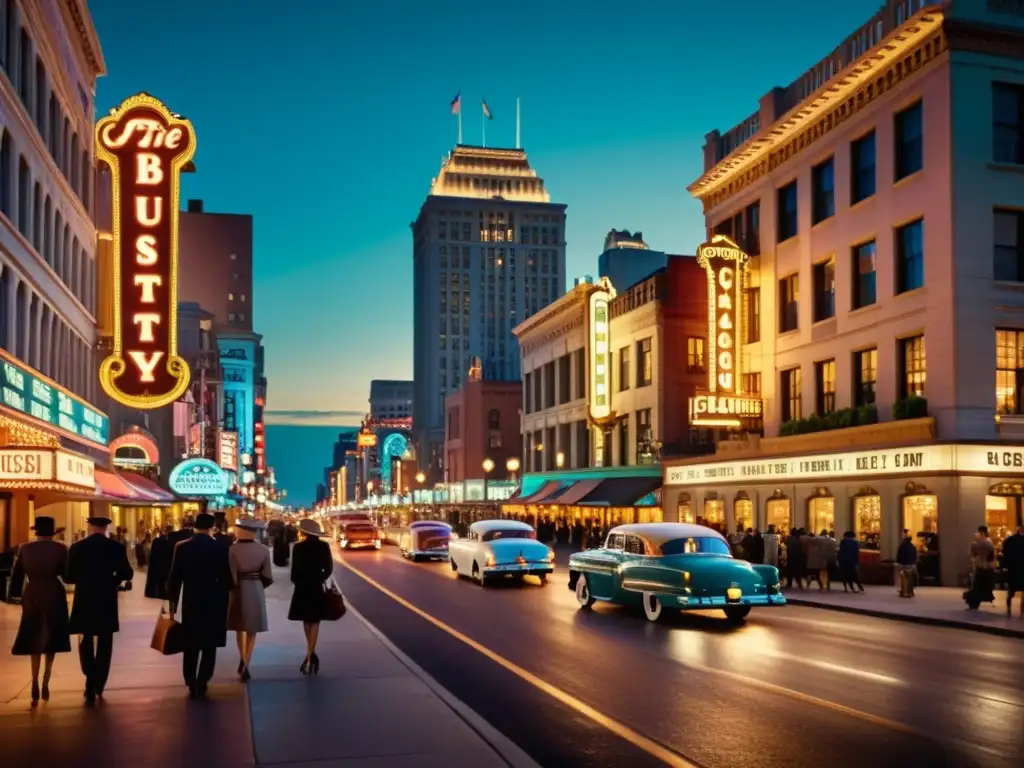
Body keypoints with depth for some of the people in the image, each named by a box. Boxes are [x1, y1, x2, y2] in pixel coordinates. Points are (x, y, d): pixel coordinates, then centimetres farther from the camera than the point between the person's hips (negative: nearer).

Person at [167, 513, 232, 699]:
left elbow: (175, 578, -2)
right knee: (209, 646, 6)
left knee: (191, 646, 12)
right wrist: (223, 597, 12)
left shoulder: (181, 547, -4)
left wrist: (172, 602, 7)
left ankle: (191, 685, 10)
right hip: (213, 603, -2)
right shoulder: (220, 548, -8)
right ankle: (201, 685, 1)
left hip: (190, 602, 2)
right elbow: (226, 578, -5)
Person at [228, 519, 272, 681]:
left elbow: (231, 575, -13)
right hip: (256, 591, 1)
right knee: (252, 630, 9)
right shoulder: (263, 550, -4)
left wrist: (231, 588, 4)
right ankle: (245, 666, 5)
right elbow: (267, 576, -2)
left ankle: (242, 660, 21)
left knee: (240, 627, 18)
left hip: (239, 590, -1)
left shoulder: (233, 549, -11)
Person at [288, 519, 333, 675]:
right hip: (317, 587, 1)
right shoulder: (323, 546, -3)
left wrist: (296, 580, 9)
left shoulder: (299, 547, -9)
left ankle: (311, 654, 19)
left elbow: (295, 569, -9)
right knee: (314, 621, 3)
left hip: (302, 587, -1)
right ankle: (310, 657, -6)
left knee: (306, 620, 14)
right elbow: (329, 568, -3)